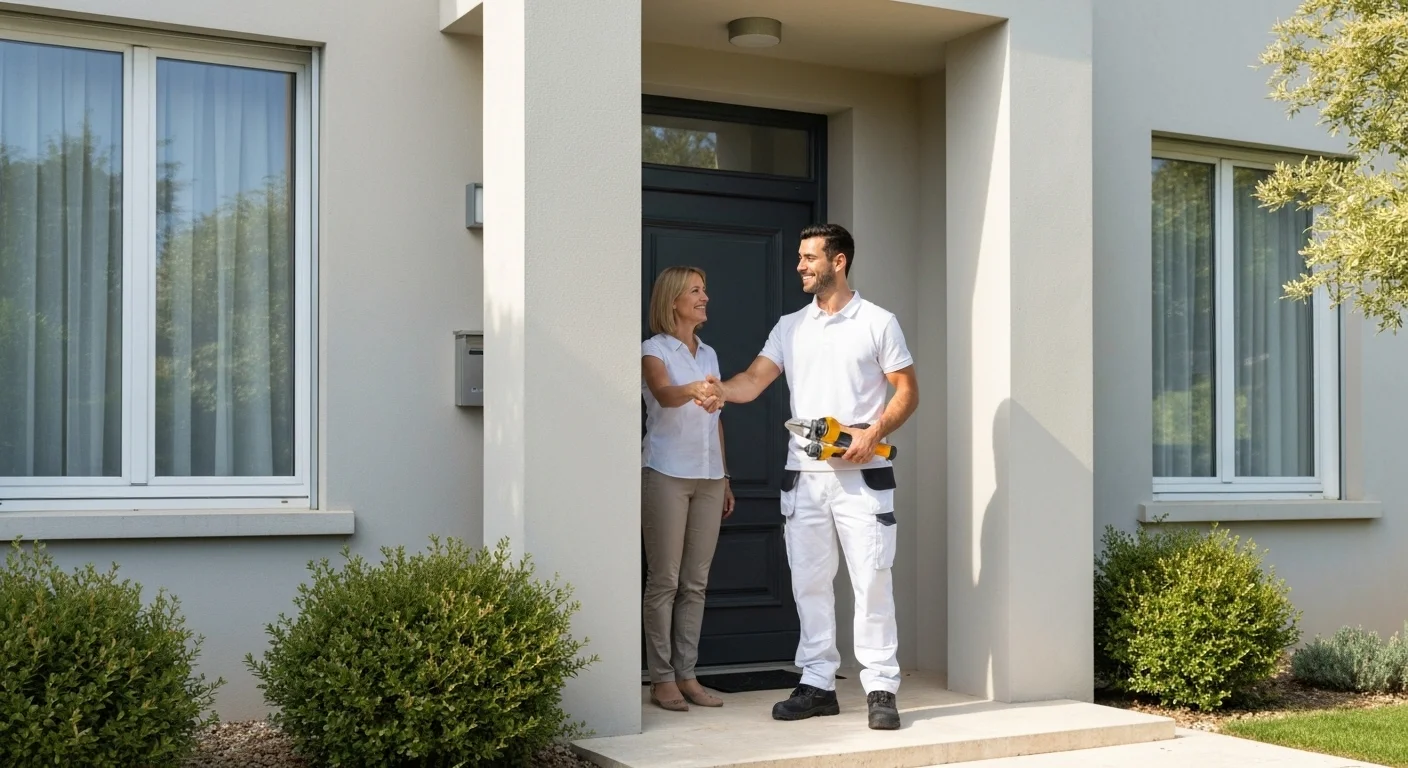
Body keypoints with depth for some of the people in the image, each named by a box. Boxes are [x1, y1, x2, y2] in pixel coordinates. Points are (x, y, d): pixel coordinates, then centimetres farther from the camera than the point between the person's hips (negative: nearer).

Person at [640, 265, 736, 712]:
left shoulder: (709, 354, 17)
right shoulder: (654, 350, -3)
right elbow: (664, 394, -24)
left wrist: (725, 479, 18)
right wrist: (694, 390, -45)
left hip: (708, 476, 6)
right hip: (667, 474, -6)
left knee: (696, 581, 6)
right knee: (664, 580, -4)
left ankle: (686, 675, 12)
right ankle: (661, 679, 1)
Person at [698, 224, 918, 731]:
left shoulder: (877, 323, 1)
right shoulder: (790, 327, 12)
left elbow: (907, 389, 0)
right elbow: (757, 378, -1)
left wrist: (874, 433, -15)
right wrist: (723, 391, -23)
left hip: (862, 475, -4)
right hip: (804, 475, 4)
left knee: (872, 579, -5)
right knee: (809, 582, 7)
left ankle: (881, 688, 1)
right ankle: (817, 684, 16)